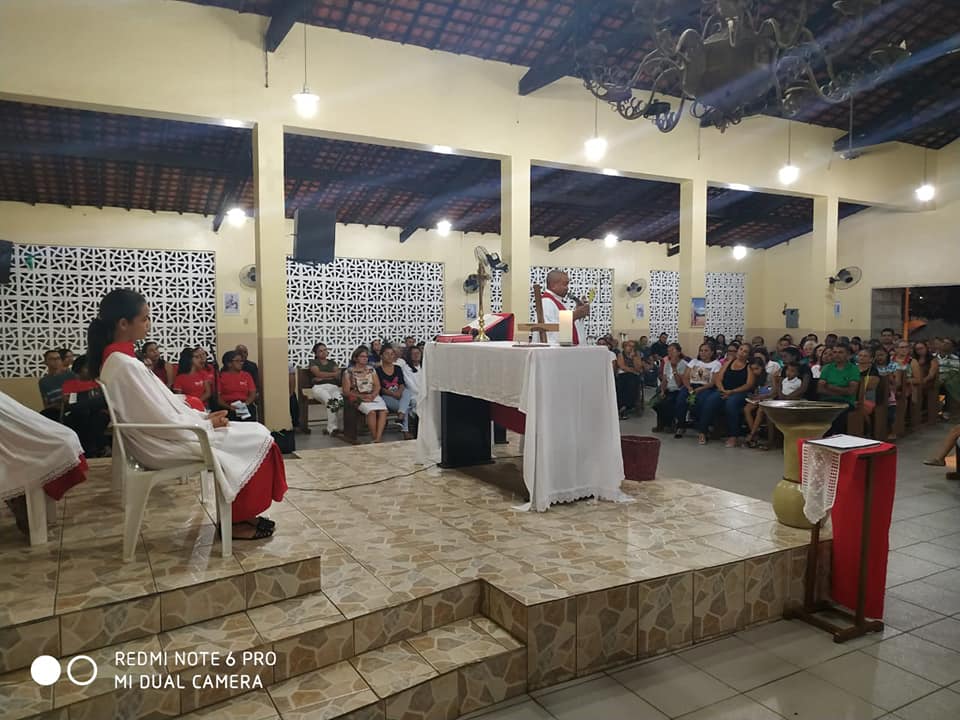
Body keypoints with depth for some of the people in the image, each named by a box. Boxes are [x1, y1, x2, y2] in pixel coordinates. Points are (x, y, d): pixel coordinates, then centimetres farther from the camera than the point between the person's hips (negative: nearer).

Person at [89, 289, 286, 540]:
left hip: (164, 437, 10)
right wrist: (207, 424, -9)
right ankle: (237, 519, 4)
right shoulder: (125, 365, -23)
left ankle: (239, 514, 10)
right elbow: (163, 421, -22)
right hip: (164, 446, -10)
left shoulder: (116, 359, 9)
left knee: (254, 433, 6)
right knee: (257, 440, -9)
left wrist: (204, 416, 5)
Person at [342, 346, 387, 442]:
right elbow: (346, 392, 0)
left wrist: (372, 395, -12)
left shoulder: (371, 369, 16)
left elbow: (377, 386, 10)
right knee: (371, 411, -35)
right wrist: (362, 396, -12)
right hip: (358, 398, -4)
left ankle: (378, 438, -35)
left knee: (383, 411, -30)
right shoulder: (348, 372, 4)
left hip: (374, 396, 4)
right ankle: (375, 438, -25)